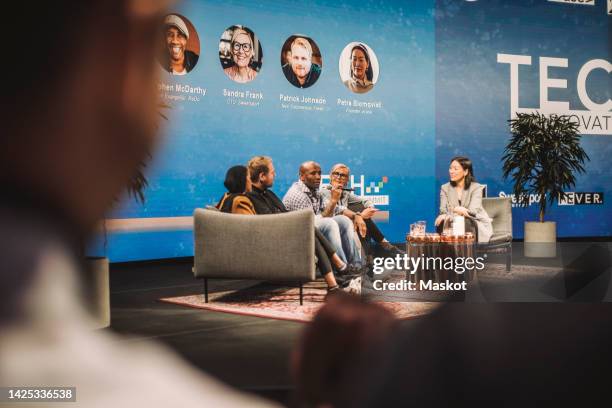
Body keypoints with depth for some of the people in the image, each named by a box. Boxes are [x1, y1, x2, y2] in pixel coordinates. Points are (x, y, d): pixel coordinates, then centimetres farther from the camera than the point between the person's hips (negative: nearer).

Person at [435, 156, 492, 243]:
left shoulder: (476, 188, -5)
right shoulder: (445, 188, 5)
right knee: (442, 223, -29)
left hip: (476, 225, -2)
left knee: (465, 223, -34)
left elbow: (473, 211, -20)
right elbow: (443, 211, -9)